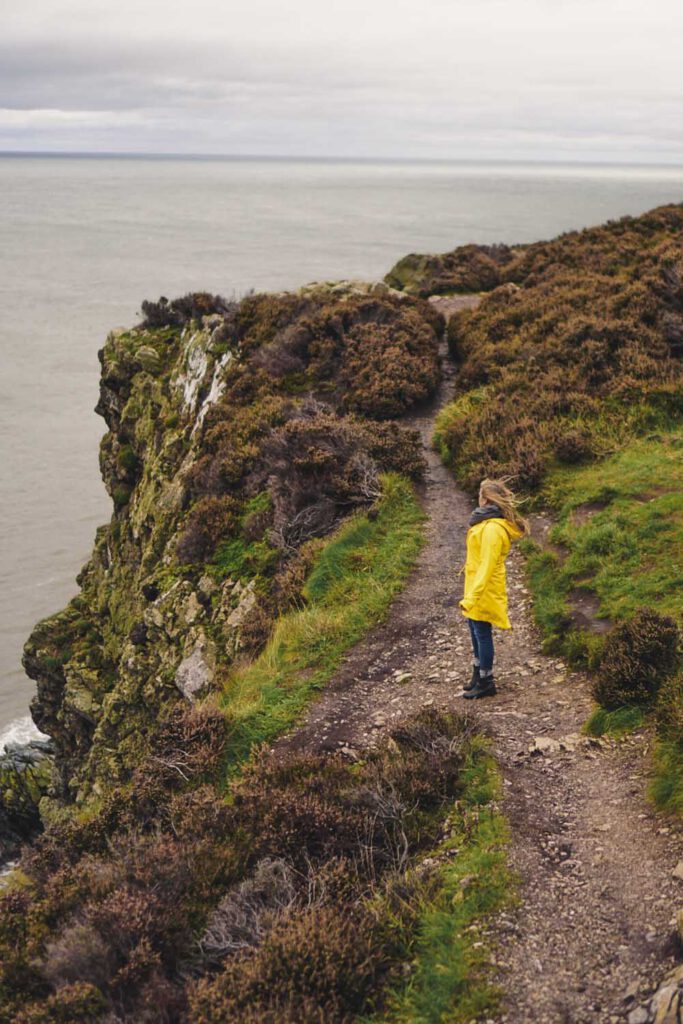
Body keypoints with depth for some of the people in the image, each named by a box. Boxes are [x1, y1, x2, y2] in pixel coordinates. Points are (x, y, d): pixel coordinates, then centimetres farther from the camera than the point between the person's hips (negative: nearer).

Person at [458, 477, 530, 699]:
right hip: (477, 587, 10)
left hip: (484, 591, -10)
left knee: (482, 634, 2)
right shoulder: (489, 522, 7)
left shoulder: (492, 529, -24)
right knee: (476, 633, 19)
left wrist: (472, 597, -28)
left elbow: (487, 565, -27)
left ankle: (485, 683, 14)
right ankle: (479, 676, 32)